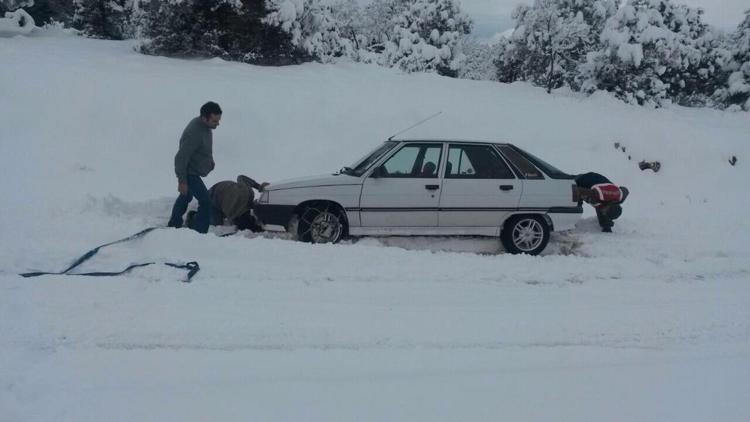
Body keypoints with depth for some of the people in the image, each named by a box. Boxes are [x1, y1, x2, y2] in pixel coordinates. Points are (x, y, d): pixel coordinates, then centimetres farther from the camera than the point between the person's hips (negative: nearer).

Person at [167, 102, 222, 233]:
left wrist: (210, 161, 13)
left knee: (186, 197, 28)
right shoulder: (194, 133, -33)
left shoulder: (204, 126, -4)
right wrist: (182, 181, -25)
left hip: (193, 170, 10)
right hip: (189, 173, -10)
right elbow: (181, 158, -29)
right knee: (206, 203, -12)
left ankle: (174, 224, 47)